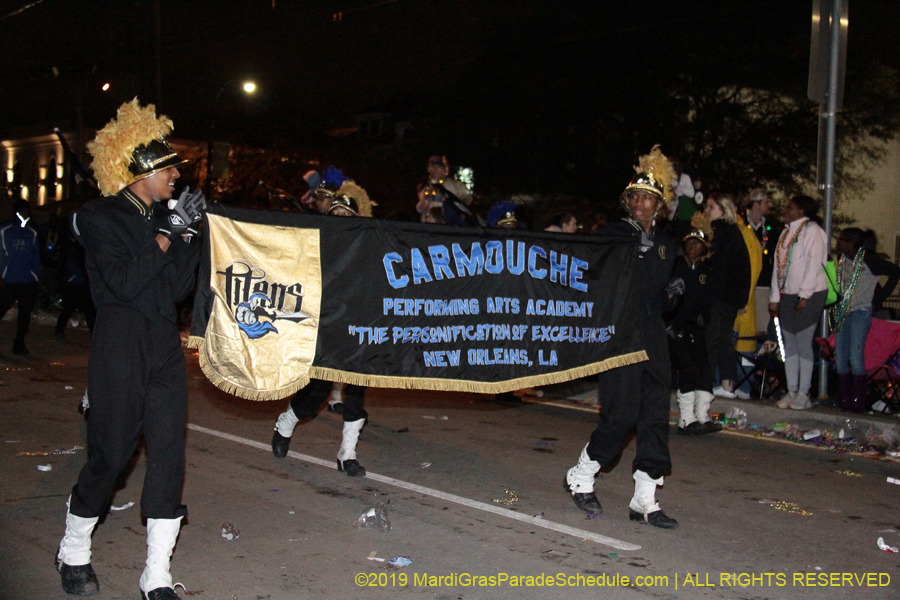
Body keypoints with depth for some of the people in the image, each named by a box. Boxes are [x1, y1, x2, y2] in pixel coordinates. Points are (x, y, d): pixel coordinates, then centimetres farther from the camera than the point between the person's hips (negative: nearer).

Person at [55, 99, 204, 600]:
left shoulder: (163, 218, 12)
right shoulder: (99, 219, -5)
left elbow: (179, 288, 7)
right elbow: (123, 283, -16)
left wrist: (187, 236, -3)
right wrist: (168, 236, -14)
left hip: (165, 345, 6)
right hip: (121, 347, -6)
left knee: (169, 453, 1)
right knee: (111, 455, 1)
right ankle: (74, 553, 27)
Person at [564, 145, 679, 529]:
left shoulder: (664, 244, 15)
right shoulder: (611, 236, -2)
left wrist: (669, 294, 0)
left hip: (652, 335, 6)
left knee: (656, 416, 3)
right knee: (622, 414, -8)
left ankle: (645, 501, 11)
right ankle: (580, 479, 15)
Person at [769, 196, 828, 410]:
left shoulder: (812, 231, -8)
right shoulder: (786, 232, 17)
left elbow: (814, 264, -14)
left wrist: (805, 295, -17)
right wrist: (775, 297, 13)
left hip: (809, 295, -8)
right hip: (787, 295, 8)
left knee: (803, 343, -6)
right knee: (789, 344, 8)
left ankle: (803, 395, 0)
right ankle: (791, 392, 14)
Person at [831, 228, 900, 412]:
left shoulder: (868, 260, -10)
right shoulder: (843, 260, 10)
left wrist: (878, 298, -8)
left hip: (860, 314, -7)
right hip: (841, 314, 7)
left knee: (855, 358, -8)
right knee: (840, 359, 5)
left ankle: (858, 402, -1)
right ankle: (845, 400, 12)